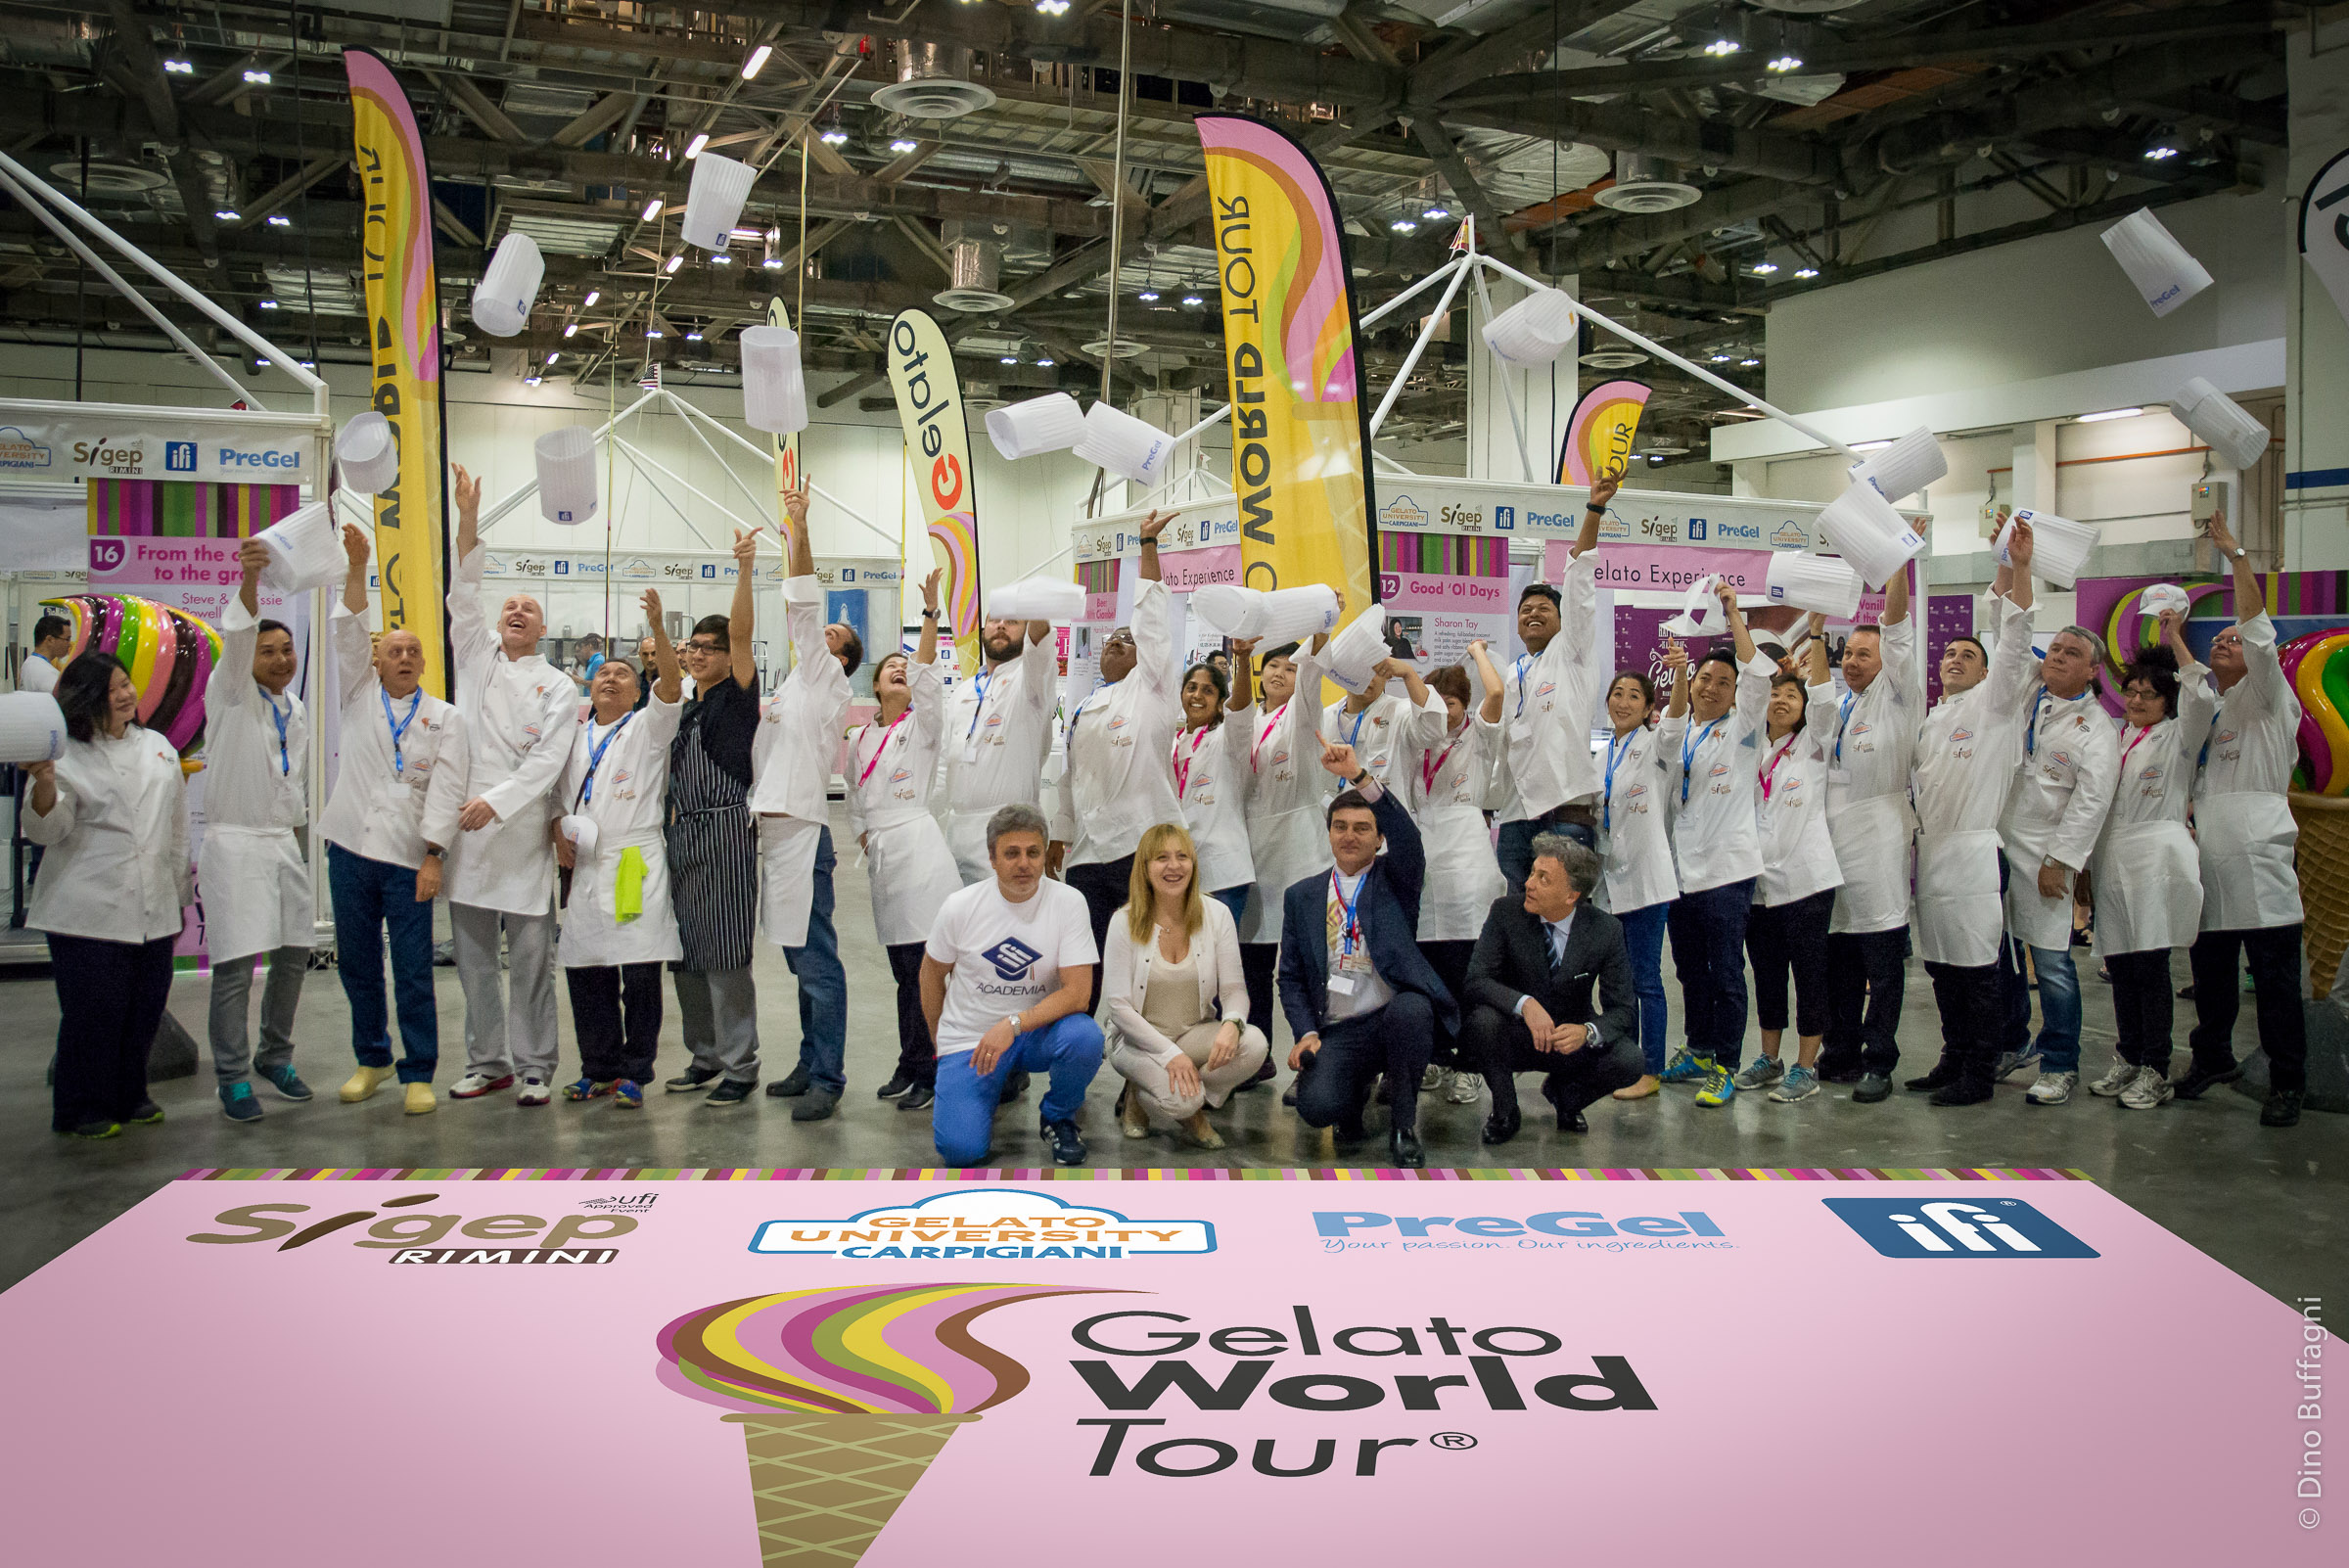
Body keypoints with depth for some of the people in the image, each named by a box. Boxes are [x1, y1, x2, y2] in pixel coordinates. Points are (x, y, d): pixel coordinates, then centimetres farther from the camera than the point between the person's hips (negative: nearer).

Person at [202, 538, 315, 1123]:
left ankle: (276, 1057, 25)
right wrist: (249, 580, -42)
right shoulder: (230, 695, -5)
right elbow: (236, 639, -25)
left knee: (294, 954, 9)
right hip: (236, 843, -6)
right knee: (235, 964, -8)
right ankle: (233, 1078, 0)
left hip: (284, 843, 6)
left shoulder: (296, 710, 14)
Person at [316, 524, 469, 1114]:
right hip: (351, 849, 3)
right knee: (356, 964, 10)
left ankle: (419, 1073, 5)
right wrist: (357, 571, -12)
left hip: (409, 857, -3)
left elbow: (446, 789, -4)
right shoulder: (360, 698, 12)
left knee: (413, 971, -3)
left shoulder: (445, 718, 4)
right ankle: (371, 1059, 24)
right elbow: (349, 635, -1)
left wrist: (433, 857, -12)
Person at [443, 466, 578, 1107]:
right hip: (465, 824, 4)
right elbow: (462, 597, 0)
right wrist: (469, 523, -12)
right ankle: (486, 1062, 18)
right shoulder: (478, 657, 13)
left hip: (522, 830, -3)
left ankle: (536, 1067, 7)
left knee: (531, 959, 0)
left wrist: (496, 801, -19)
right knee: (474, 957, 8)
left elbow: (547, 758, -6)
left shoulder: (558, 686, 4)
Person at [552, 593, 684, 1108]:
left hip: (636, 864, -5)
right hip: (584, 868, 5)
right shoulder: (575, 737, 19)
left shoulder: (648, 728, 5)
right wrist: (558, 832, 7)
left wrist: (657, 628, -26)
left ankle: (633, 1073, 2)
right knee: (585, 974, 6)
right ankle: (598, 1069, 17)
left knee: (640, 976, -6)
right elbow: (557, 795, 26)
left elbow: (670, 684, -13)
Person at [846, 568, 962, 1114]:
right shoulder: (859, 738, 19)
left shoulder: (923, 724, 3)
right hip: (881, 856, 6)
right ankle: (912, 1066, 16)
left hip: (919, 846, -6)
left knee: (923, 967, -8)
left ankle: (924, 1070, -1)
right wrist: (864, 840, 8)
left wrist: (930, 612, -22)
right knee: (902, 968, 9)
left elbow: (927, 671, -14)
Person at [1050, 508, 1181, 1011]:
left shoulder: (1149, 688, 6)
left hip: (1144, 843, -5)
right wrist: (1060, 833, 22)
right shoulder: (1082, 711, 23)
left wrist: (1148, 543, 0)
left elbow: (1151, 618, 1)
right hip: (1088, 850, 5)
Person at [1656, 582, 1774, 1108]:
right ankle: (1699, 1050, 28)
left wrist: (1733, 613, -13)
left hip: (1727, 865, -5)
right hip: (1681, 862, 5)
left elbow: (1758, 674, -12)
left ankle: (1724, 1067, 3)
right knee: (1690, 967, 14)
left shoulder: (1741, 727, 4)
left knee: (1726, 972, -4)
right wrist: (1678, 674, -28)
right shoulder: (1680, 730, 13)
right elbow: (1670, 733, -12)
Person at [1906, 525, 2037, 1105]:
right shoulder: (1931, 719, 20)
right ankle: (1954, 1061, 20)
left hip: (1973, 852, -7)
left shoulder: (1993, 704, 0)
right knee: (1941, 964, 11)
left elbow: (2013, 642, -12)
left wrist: (2017, 567, -21)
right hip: (1929, 850, 7)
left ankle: (1979, 1074, 0)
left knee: (1976, 965, -5)